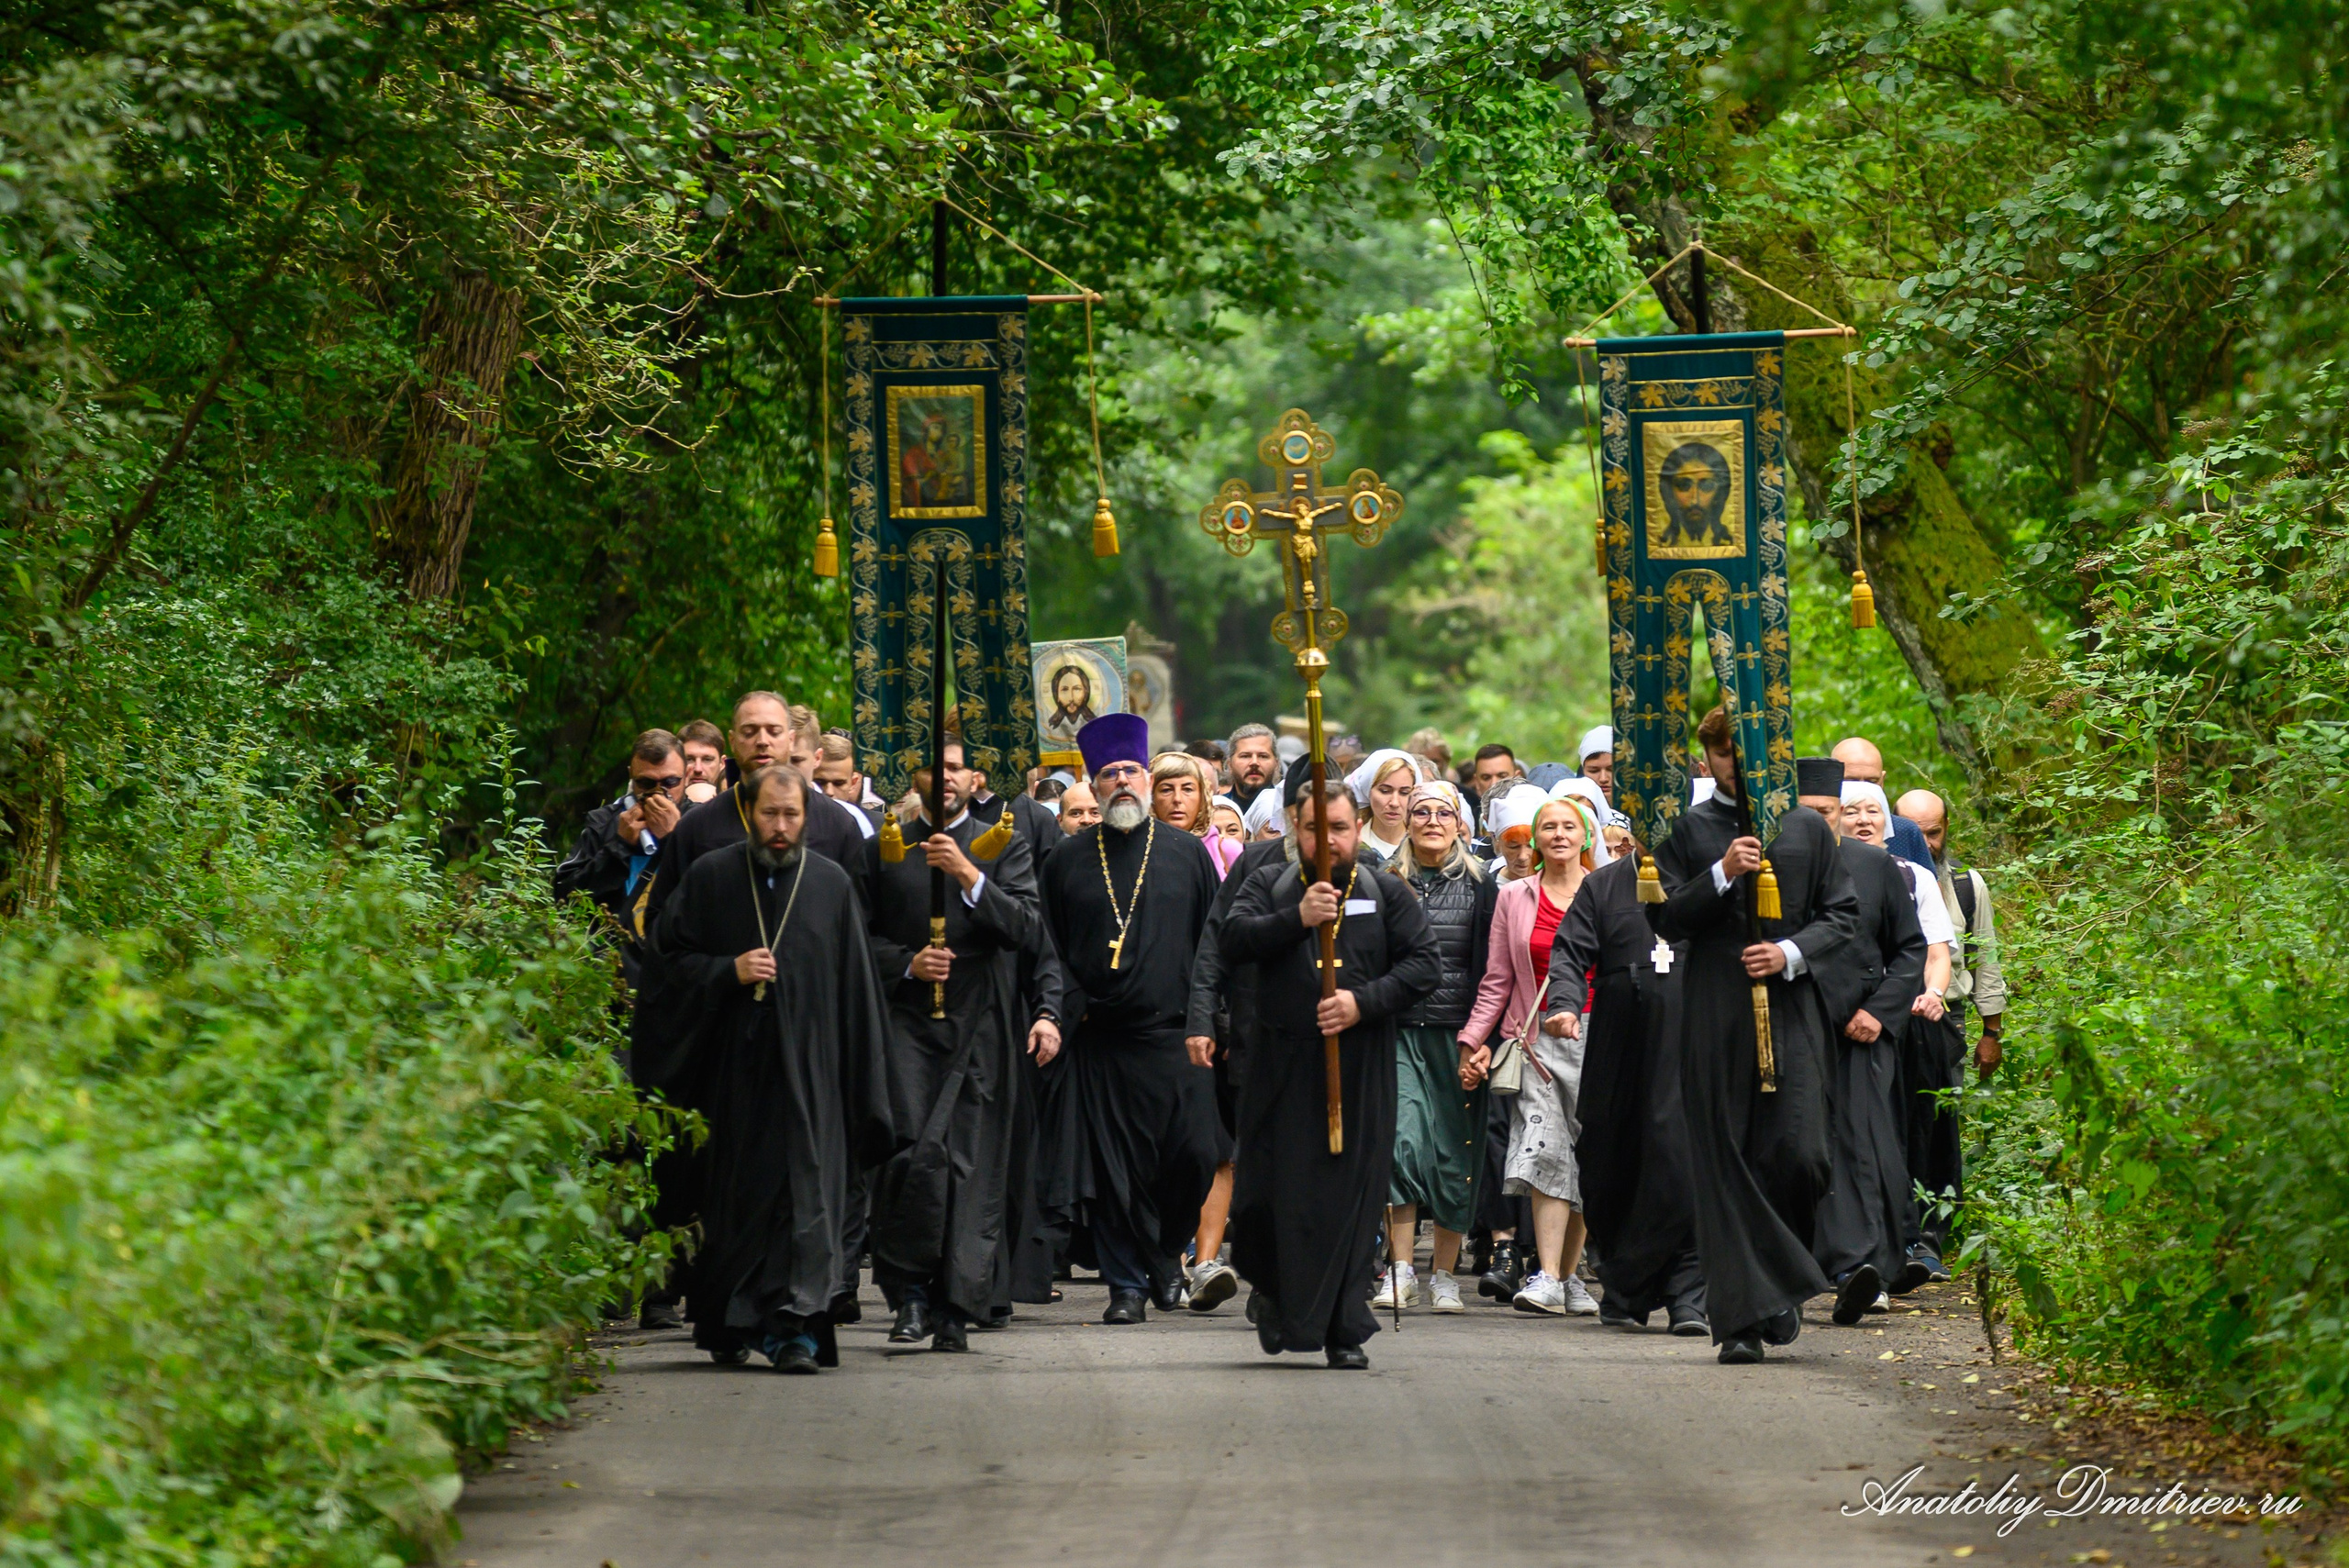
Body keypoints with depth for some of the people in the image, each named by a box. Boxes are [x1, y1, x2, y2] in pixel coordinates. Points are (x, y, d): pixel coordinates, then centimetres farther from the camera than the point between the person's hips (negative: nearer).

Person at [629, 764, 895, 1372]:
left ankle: (795, 1328, -15)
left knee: (805, 1192, -10)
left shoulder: (832, 885, 5)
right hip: (734, 1065, 1)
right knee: (733, 1200, 8)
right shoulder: (711, 878, 5)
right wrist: (730, 972, -13)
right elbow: (671, 960, 5)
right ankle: (731, 1327, 23)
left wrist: (861, 1086, 1)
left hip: (808, 1067, -1)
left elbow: (855, 987, 5)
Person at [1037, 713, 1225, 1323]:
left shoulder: (1186, 854, 8)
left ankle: (1165, 1255, 18)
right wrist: (1071, 1004, -3)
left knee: (1194, 1155, -7)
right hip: (1100, 1039, 1)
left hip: (1174, 1037, -1)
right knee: (1112, 1167, -2)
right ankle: (1128, 1283, 7)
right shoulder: (1067, 861, 9)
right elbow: (1049, 947, 11)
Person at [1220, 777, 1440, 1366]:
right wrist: (1297, 918, -18)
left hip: (1361, 1069, 0)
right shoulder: (1268, 886, 10)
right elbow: (1233, 941, -6)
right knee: (1274, 1194, -1)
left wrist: (1364, 1002, -11)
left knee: (1354, 1196, -2)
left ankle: (1346, 1331, 4)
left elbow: (1425, 963, 2)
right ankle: (1273, 1292, 27)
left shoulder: (1386, 893, 10)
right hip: (1283, 1068, 0)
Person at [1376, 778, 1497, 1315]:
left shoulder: (1481, 886, 6)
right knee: (1403, 1140, -15)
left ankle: (1444, 1276, 9)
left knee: (1455, 1151, 0)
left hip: (1457, 1033, 0)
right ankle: (1400, 1271, -13)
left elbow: (1489, 968, 2)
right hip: (1398, 1031, 0)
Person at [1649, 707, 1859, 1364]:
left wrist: (1791, 953, -6)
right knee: (1725, 1164, -2)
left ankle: (1781, 1281, 13)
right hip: (1714, 1010, 0)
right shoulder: (1687, 831, 10)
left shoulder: (1807, 828, 12)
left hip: (1790, 1007, 0)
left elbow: (1843, 914, 11)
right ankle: (1741, 1315, 0)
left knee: (1797, 1154, -11)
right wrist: (1723, 874, -12)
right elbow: (1664, 917, 3)